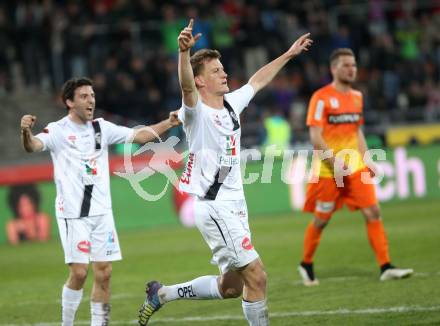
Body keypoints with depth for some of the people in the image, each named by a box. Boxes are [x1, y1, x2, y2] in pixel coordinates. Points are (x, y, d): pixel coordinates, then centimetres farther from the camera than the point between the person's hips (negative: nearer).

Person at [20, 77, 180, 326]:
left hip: (101, 211, 5)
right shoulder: (57, 130, -6)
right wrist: (26, 132, -46)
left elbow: (139, 136, 9)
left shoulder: (102, 128, 9)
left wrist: (168, 123, -5)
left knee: (104, 273, 2)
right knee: (79, 272, -11)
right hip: (72, 213, -5)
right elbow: (33, 146, -24)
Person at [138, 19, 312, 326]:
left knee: (231, 286, 14)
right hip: (214, 206, -9)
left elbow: (258, 80, 29)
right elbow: (186, 86, -34)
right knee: (256, 276, -12)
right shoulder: (197, 112, -12)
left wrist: (289, 54, 36)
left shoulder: (231, 104, 12)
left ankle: (161, 294, 28)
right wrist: (184, 51, -52)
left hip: (235, 205, 9)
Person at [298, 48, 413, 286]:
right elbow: (316, 138, -14)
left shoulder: (356, 96, 11)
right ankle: (306, 265, 26)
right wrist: (336, 163, -20)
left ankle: (386, 268, -8)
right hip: (329, 170, -6)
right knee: (321, 220, 5)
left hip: (355, 167, 6)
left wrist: (366, 161, 9)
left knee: (373, 213, -6)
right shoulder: (321, 97, -10)